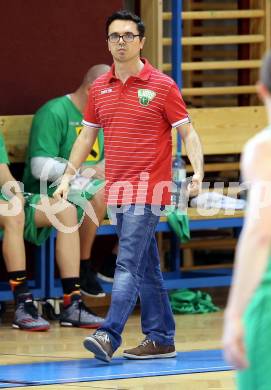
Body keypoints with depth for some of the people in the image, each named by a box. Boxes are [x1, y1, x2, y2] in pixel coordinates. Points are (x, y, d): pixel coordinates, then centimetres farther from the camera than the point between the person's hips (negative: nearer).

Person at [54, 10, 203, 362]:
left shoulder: (162, 86, -4)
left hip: (148, 190, -6)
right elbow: (86, 136, 19)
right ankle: (161, 339, 16)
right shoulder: (100, 88, 11)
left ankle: (109, 336, -22)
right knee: (147, 268, 11)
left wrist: (198, 171, -18)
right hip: (116, 191, 6)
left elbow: (188, 133, -3)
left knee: (129, 263, -14)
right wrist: (68, 177, 13)